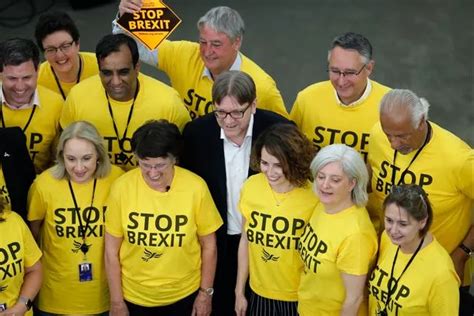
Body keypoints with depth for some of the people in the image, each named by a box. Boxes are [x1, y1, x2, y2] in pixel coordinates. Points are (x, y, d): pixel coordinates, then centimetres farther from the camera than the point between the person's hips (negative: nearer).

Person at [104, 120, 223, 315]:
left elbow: (208, 246, -4)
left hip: (184, 296, 0)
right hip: (134, 297, 0)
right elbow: (111, 251, -7)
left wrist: (206, 293, 0)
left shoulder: (195, 187, -16)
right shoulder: (122, 188, -17)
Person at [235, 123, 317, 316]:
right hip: (259, 293, 3)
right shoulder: (250, 186, -10)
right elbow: (246, 239, 2)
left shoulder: (313, 196, -19)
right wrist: (239, 291, 7)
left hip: (300, 298, -3)